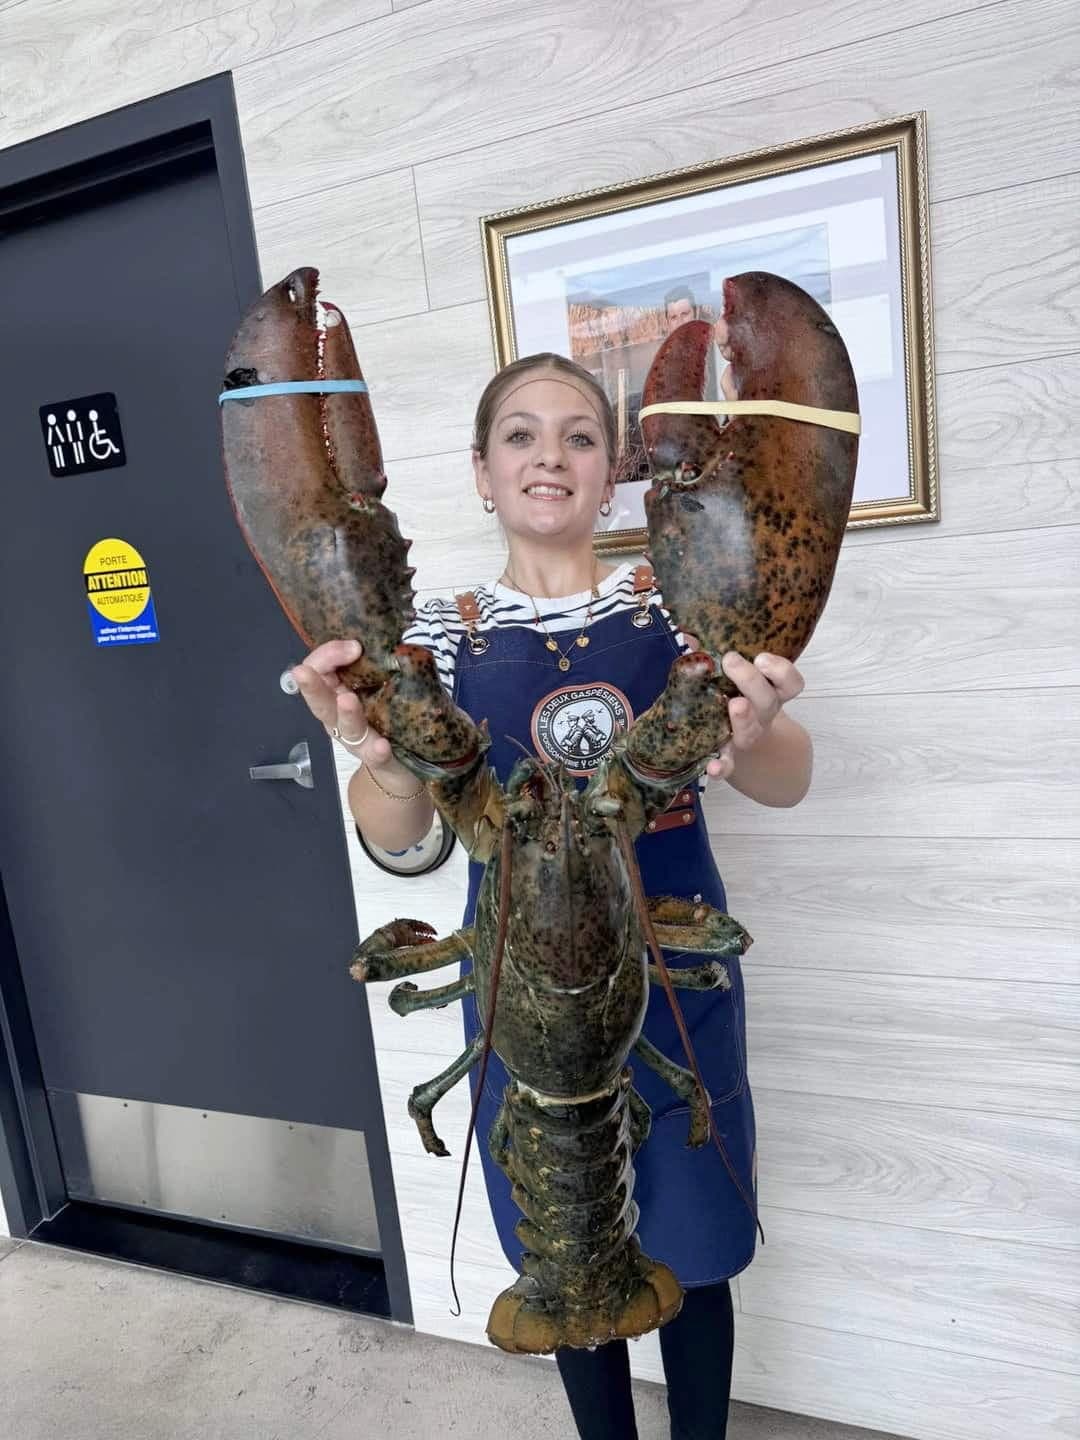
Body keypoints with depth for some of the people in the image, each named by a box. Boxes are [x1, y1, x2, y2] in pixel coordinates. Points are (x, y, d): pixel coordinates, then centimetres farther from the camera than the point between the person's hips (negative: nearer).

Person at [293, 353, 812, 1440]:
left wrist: (745, 743, -34)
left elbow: (788, 782, -9)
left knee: (691, 1253, 15)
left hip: (674, 970, 0)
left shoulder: (672, 605, -3)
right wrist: (383, 756, -34)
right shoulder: (445, 635, -2)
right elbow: (397, 834, -11)